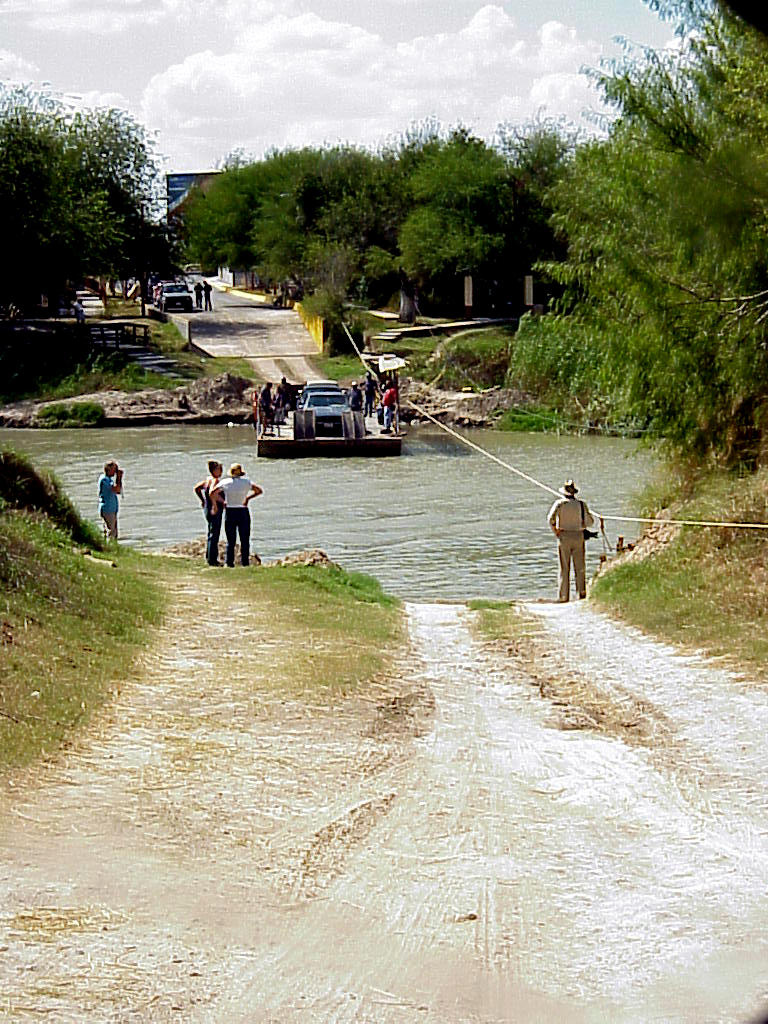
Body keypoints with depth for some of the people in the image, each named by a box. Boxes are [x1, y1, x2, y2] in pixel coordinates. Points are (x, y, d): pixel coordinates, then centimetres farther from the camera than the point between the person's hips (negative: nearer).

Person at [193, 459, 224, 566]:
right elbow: (211, 493, -34)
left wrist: (202, 501, 20)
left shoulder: (208, 479, 10)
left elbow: (196, 488, 19)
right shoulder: (215, 480, -17)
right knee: (214, 535, -6)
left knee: (211, 534, 19)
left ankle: (209, 557, 27)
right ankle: (212, 560, -4)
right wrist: (222, 501, -24)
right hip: (215, 510, -10)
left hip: (207, 509, 10)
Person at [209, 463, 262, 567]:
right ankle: (245, 563, 3)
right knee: (245, 540, 6)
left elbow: (212, 493, 0)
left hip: (230, 512, 1)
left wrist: (215, 505, 11)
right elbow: (259, 491, 6)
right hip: (243, 512, -1)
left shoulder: (225, 482, -1)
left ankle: (229, 563, 3)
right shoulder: (246, 482, -2)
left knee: (230, 541, 7)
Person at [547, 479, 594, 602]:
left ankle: (564, 595, 1)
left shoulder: (560, 503, -5)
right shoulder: (581, 504, 0)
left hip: (563, 537, -1)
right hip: (578, 536, 1)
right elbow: (590, 522, 5)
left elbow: (551, 518, -17)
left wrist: (554, 531, -3)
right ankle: (582, 592, 7)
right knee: (580, 567, 9)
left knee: (564, 568, 2)